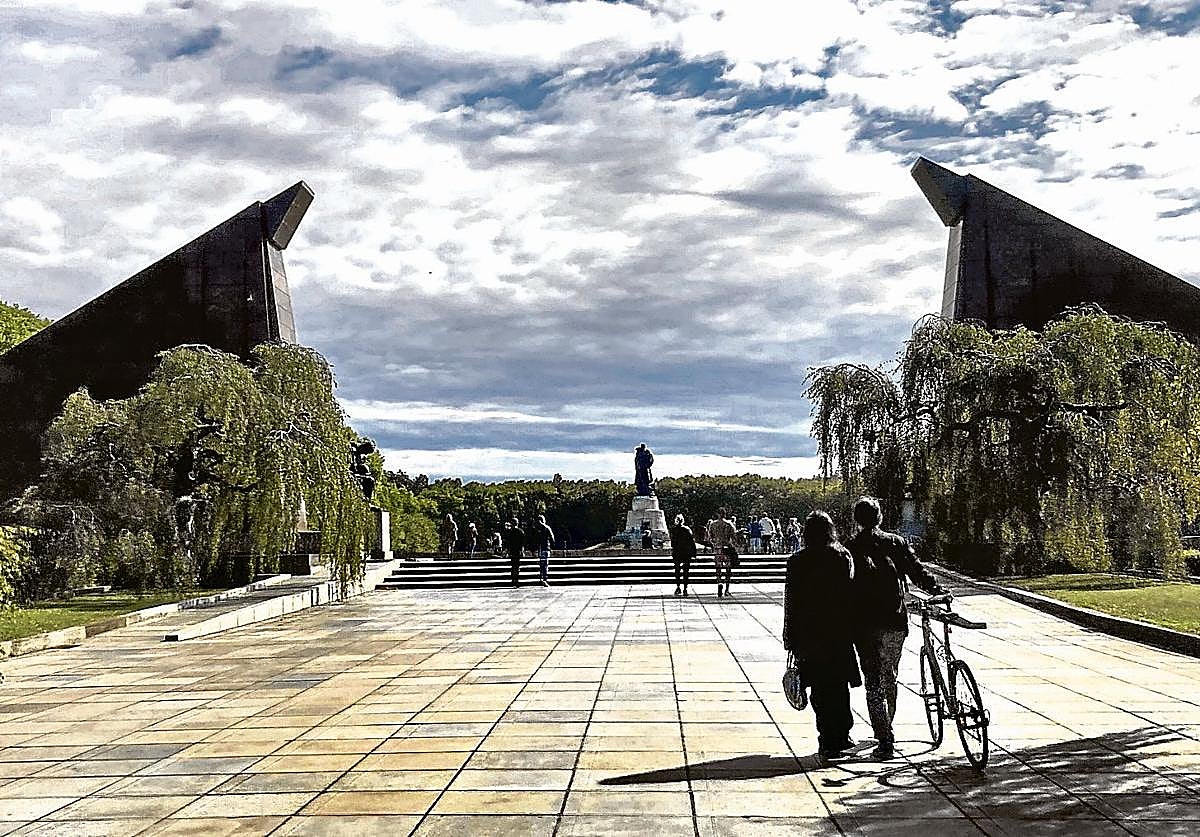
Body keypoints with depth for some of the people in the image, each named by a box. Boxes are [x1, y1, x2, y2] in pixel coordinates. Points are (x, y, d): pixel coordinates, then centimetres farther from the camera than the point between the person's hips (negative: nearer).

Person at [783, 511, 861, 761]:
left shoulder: (797, 562, -3)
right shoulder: (844, 556, -1)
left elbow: (791, 602, -2)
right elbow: (852, 595, -3)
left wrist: (791, 638, 4)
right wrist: (852, 628, 3)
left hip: (810, 633, -1)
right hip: (840, 632, 1)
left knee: (820, 688, 4)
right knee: (839, 686, 13)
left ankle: (829, 742, 4)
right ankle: (842, 736, 17)